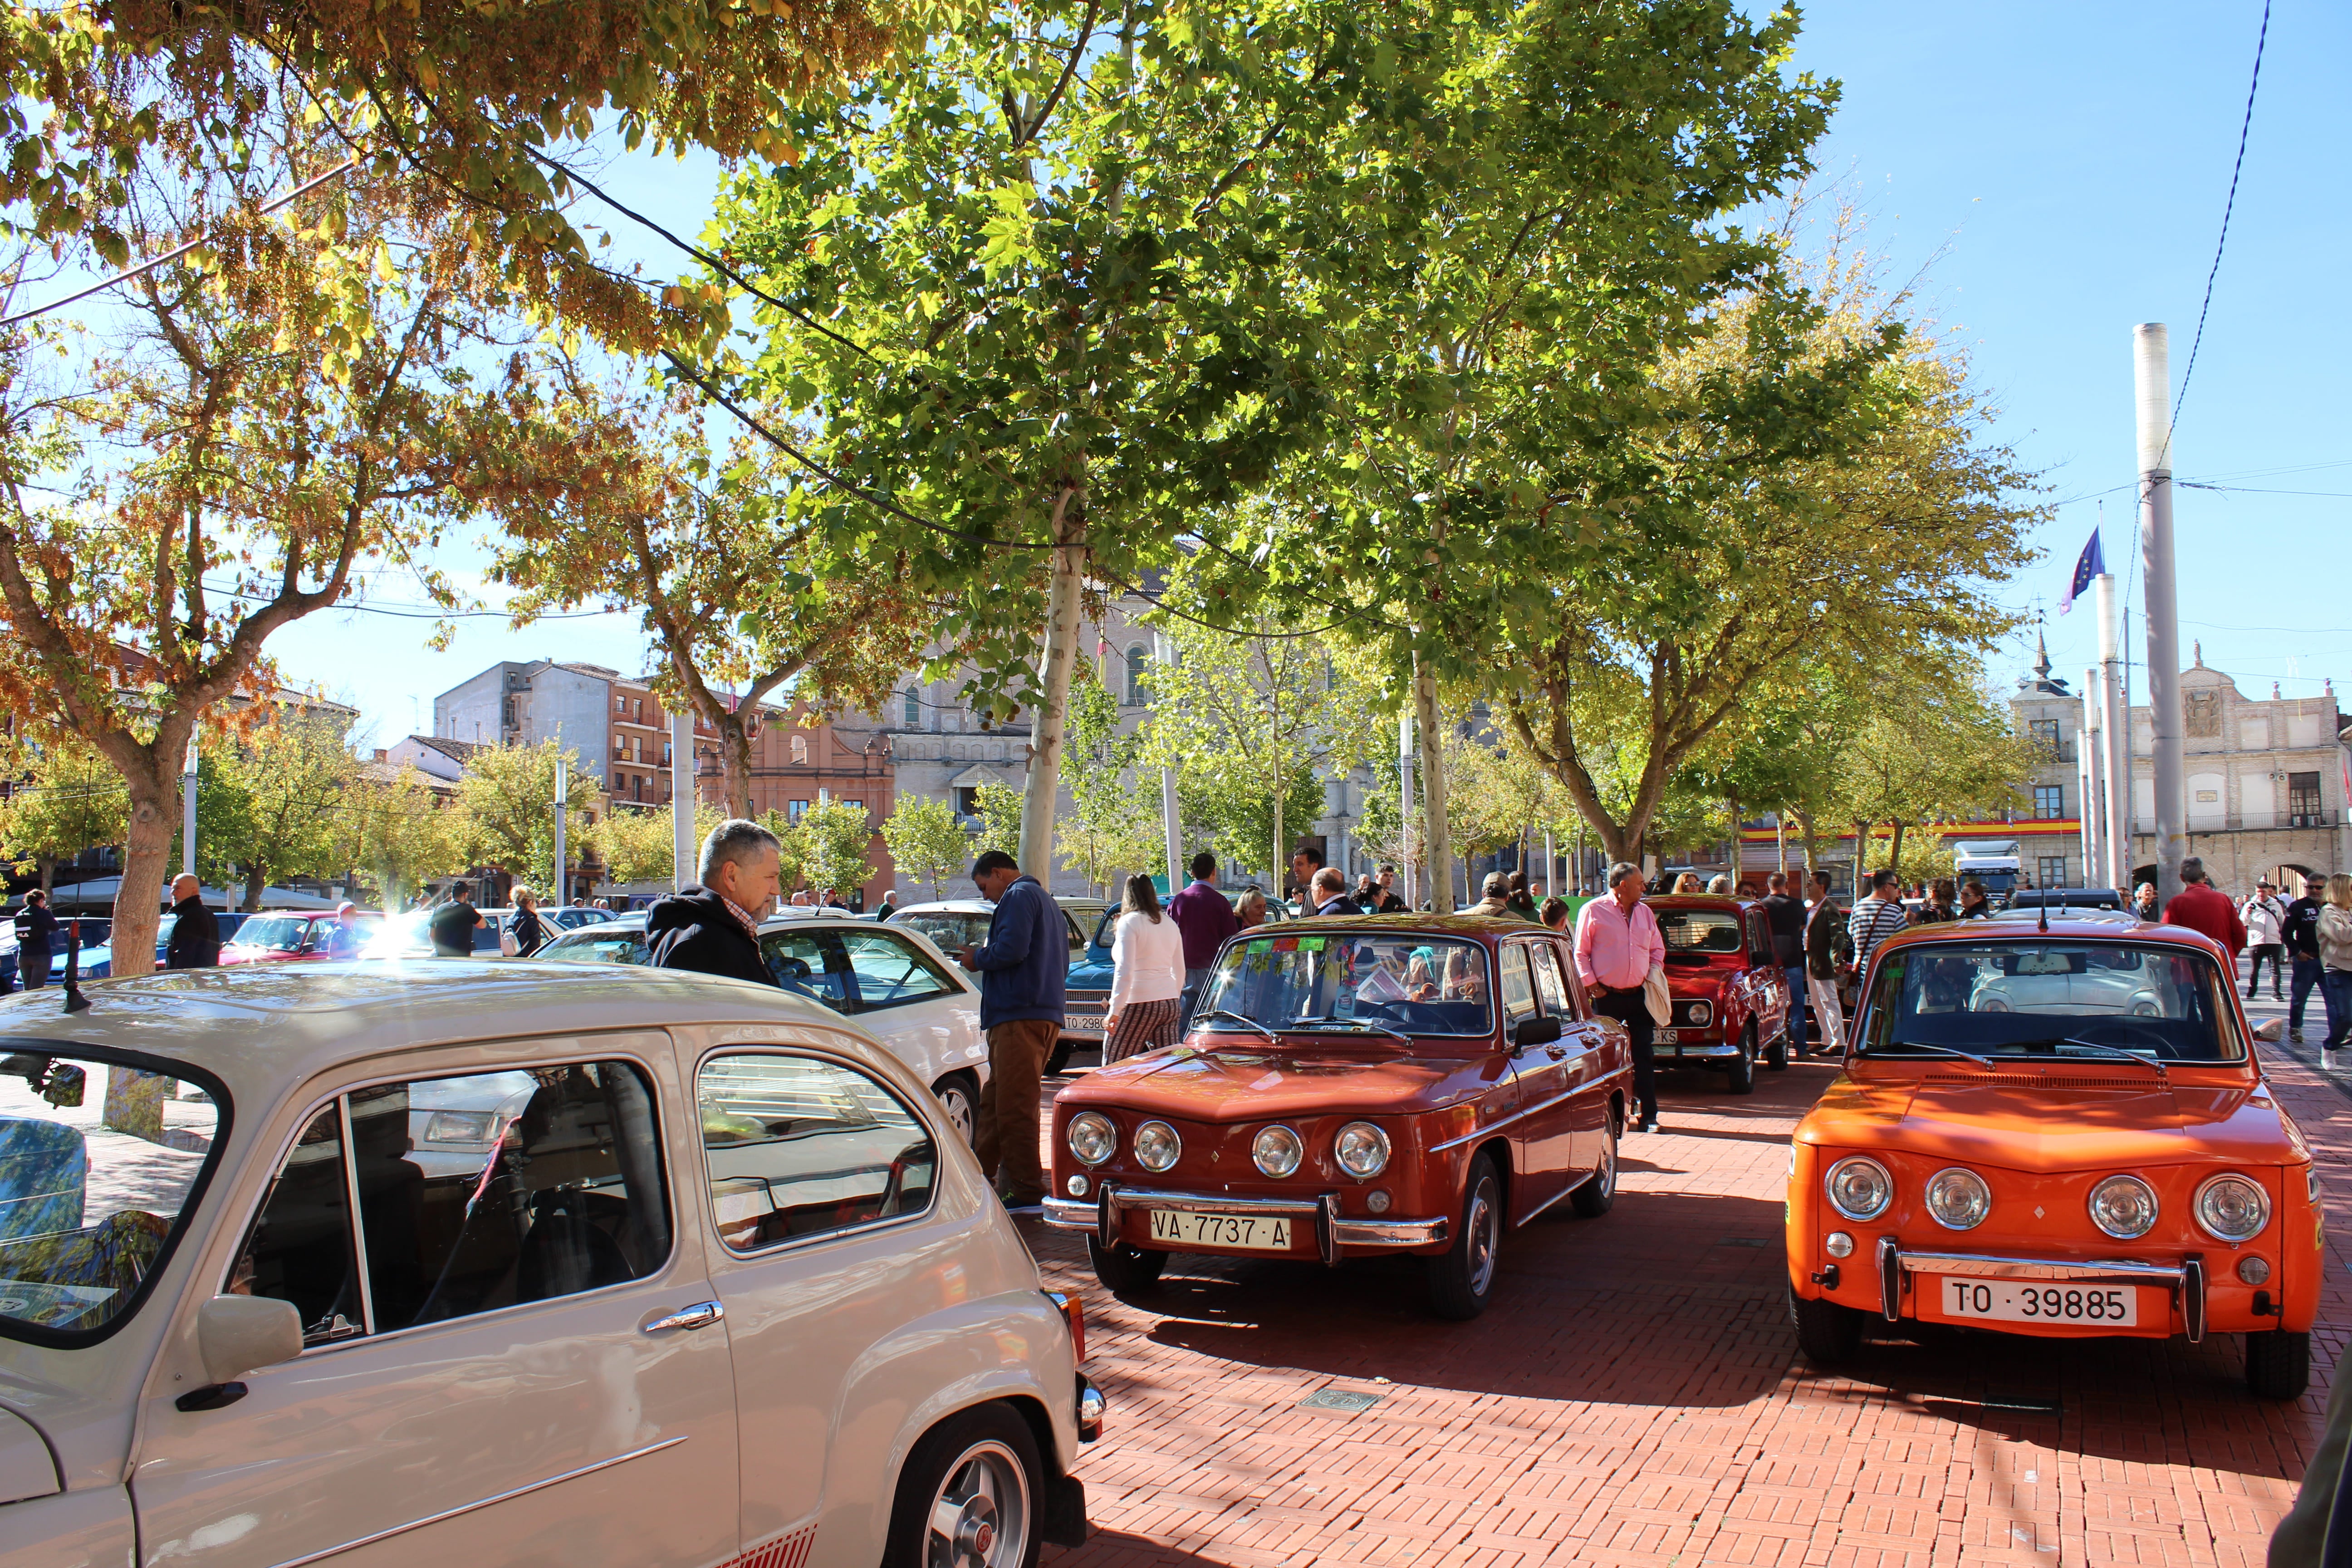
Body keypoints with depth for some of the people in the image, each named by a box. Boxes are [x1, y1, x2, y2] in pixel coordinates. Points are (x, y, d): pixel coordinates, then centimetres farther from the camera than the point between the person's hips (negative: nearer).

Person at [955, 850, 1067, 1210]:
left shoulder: (1018, 897, -7)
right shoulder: (1047, 902, 25)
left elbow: (1010, 949, -22)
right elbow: (1060, 964, 25)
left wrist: (978, 958, -2)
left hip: (1020, 1017, -11)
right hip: (1046, 1014, 11)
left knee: (1014, 1106, -8)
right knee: (994, 1102, 16)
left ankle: (1027, 1193, -6)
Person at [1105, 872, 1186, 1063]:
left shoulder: (1130, 922, -6)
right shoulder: (1170, 923, 13)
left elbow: (1125, 971, -14)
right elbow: (1180, 971, 19)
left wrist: (1115, 1011, -14)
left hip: (1139, 1003, -6)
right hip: (1171, 1004, 7)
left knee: (1114, 1067, -1)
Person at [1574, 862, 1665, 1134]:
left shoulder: (1645, 912, 13)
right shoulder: (1594, 911, -2)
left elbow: (1658, 950, 21)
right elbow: (1581, 953, -2)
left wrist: (1651, 977, 6)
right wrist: (1591, 985, -8)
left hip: (1639, 996, 4)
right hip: (1607, 997, -4)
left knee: (1643, 1057, 4)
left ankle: (1649, 1116, 9)